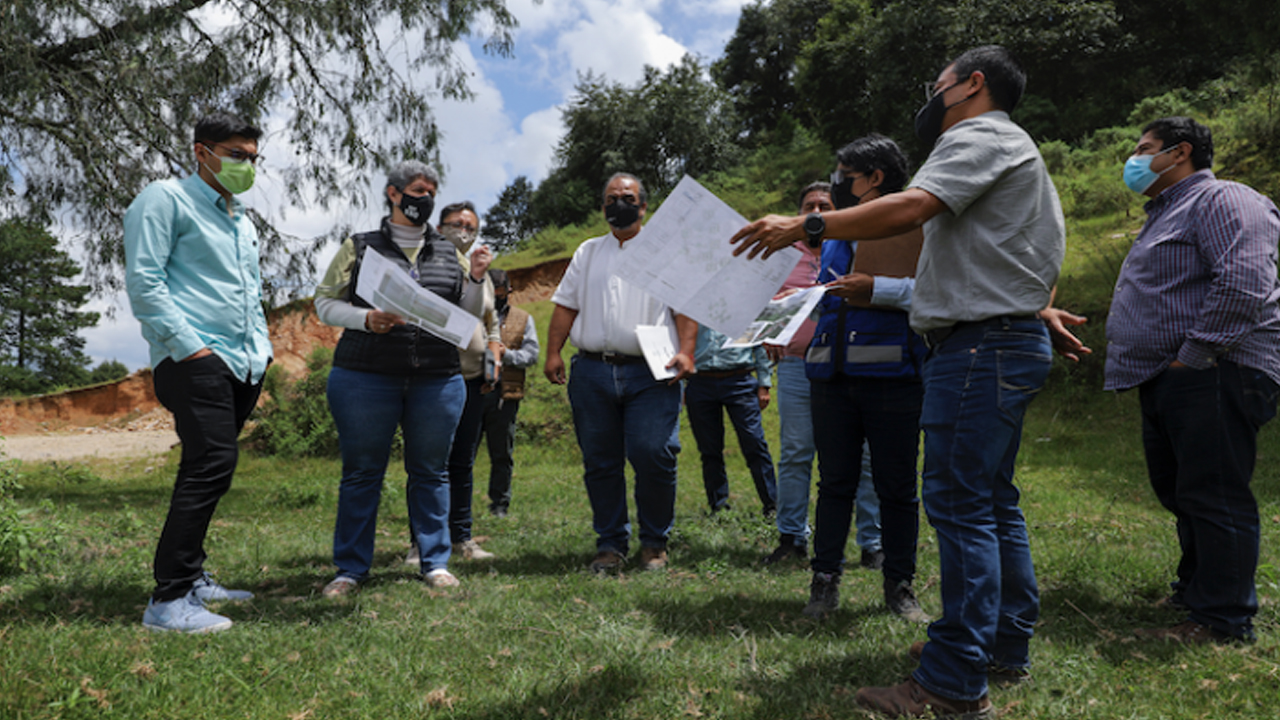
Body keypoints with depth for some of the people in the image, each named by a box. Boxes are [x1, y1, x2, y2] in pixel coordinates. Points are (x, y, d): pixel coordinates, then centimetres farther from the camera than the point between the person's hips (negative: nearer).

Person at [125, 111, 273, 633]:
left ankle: (191, 577, 20)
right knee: (212, 465, -17)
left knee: (208, 471, 11)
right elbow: (143, 280, -10)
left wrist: (262, 348, 17)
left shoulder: (242, 221, 25)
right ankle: (168, 600, -12)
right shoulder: (166, 199, -1)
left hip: (243, 364, 8)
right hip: (194, 360, -8)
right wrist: (188, 345, -16)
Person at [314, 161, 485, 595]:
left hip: (438, 380, 2)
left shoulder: (448, 253, 15)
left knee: (431, 472, 7)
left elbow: (468, 315, 15)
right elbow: (325, 303, 6)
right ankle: (351, 568, 13)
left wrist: (477, 279, -3)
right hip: (365, 378, -2)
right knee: (361, 473, 3)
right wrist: (366, 319, -12)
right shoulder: (359, 248, 8)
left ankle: (435, 562, 17)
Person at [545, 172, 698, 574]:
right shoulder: (588, 252, 22)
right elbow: (566, 306, 17)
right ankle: (611, 544, 17)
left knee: (653, 457, -10)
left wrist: (686, 352, -10)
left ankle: (654, 544, 8)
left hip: (651, 374, -3)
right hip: (592, 373, 3)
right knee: (600, 463, 5)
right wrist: (553, 353, 7)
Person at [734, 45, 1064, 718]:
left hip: (979, 346, -11)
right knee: (991, 500, 14)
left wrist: (805, 225, -21)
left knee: (959, 502, -12)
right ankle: (1006, 646, 24)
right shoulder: (1010, 150, 27)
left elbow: (910, 207, -23)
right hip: (1006, 341, 11)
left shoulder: (979, 137, -6)